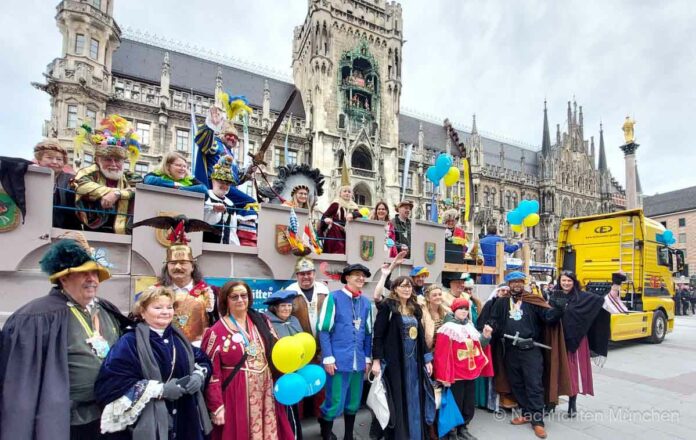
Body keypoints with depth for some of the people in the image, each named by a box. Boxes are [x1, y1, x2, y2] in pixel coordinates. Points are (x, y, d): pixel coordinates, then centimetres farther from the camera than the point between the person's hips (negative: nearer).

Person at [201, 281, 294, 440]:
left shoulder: (262, 321, 5)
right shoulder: (217, 332, -7)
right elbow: (212, 373, -7)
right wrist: (216, 406, -9)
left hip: (266, 393, 4)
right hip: (236, 396, -3)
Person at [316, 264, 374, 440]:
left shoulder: (366, 302, 8)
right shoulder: (334, 297, -8)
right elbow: (324, 330, -9)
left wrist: (367, 357, 12)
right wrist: (328, 358, -12)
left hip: (358, 362, 5)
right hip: (338, 361, -5)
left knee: (353, 403, 17)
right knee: (335, 404, 1)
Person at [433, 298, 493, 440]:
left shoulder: (470, 326, 8)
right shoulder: (448, 328, -13)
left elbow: (478, 346, 16)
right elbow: (442, 355, -16)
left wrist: (485, 336, -3)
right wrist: (445, 377, -19)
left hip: (470, 373, 7)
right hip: (455, 375, -7)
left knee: (469, 405, 16)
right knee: (455, 405, 2)